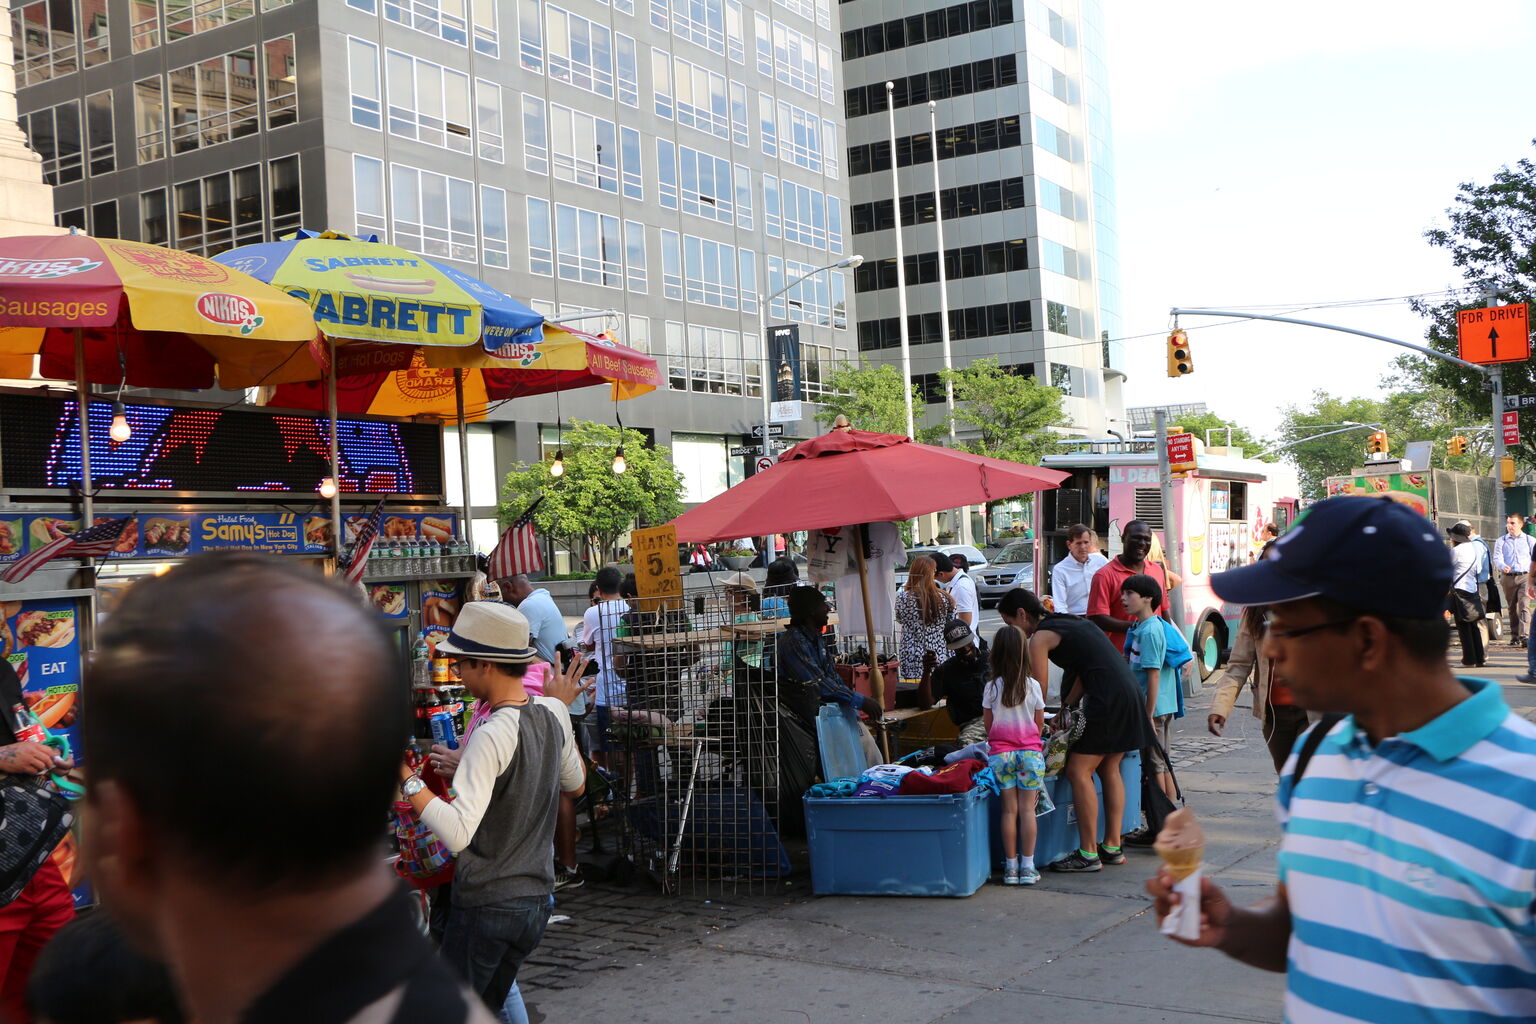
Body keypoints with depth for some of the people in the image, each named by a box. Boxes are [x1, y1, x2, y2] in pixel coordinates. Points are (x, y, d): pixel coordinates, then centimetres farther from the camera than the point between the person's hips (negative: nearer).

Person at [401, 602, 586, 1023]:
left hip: (486, 905, -8)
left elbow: (457, 834, -31)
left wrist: (406, 777, -25)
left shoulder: (491, 736, -24)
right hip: (536, 897, 8)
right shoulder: (553, 712, -1)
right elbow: (576, 785, 18)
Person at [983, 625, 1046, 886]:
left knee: (1009, 809, 5)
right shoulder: (1032, 685, -3)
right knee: (1027, 810, 2)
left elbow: (988, 725, 6)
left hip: (1000, 753, 1)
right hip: (1029, 752, -1)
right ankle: (1027, 867, 3)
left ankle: (1011, 867, 6)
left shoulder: (991, 688, -2)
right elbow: (1040, 724, 7)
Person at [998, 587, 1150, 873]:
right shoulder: (1067, 622, 22)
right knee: (1109, 769, 17)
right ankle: (1113, 846, 22)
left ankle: (1088, 854, -3)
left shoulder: (1040, 637, -4)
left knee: (1079, 771, -4)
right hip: (1130, 693, 10)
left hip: (1107, 699, -9)